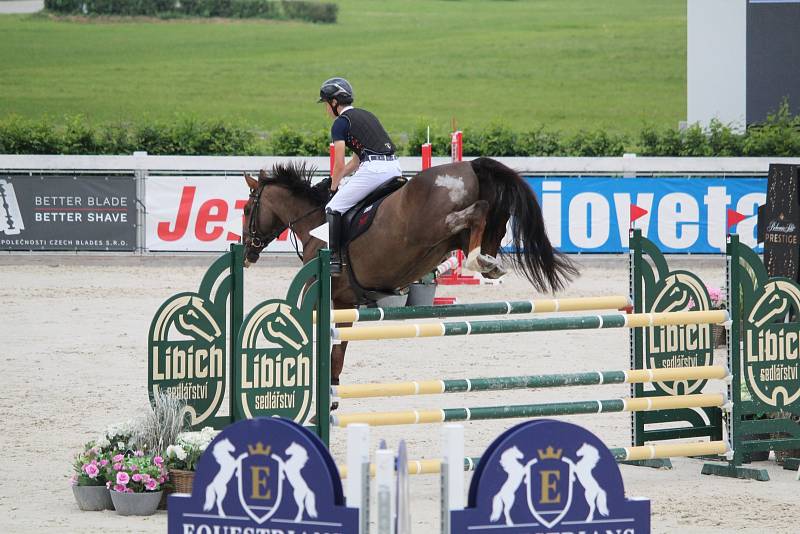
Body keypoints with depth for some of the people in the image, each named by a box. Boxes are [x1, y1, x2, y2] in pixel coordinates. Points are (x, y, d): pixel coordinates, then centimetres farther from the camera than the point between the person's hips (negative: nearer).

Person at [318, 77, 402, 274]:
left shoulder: (340, 123, 2)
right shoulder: (366, 115, 26)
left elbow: (339, 165, 0)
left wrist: (334, 186, 17)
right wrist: (336, 179, 30)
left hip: (373, 169, -8)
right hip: (394, 167, 8)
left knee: (334, 208, 0)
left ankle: (335, 258, -6)